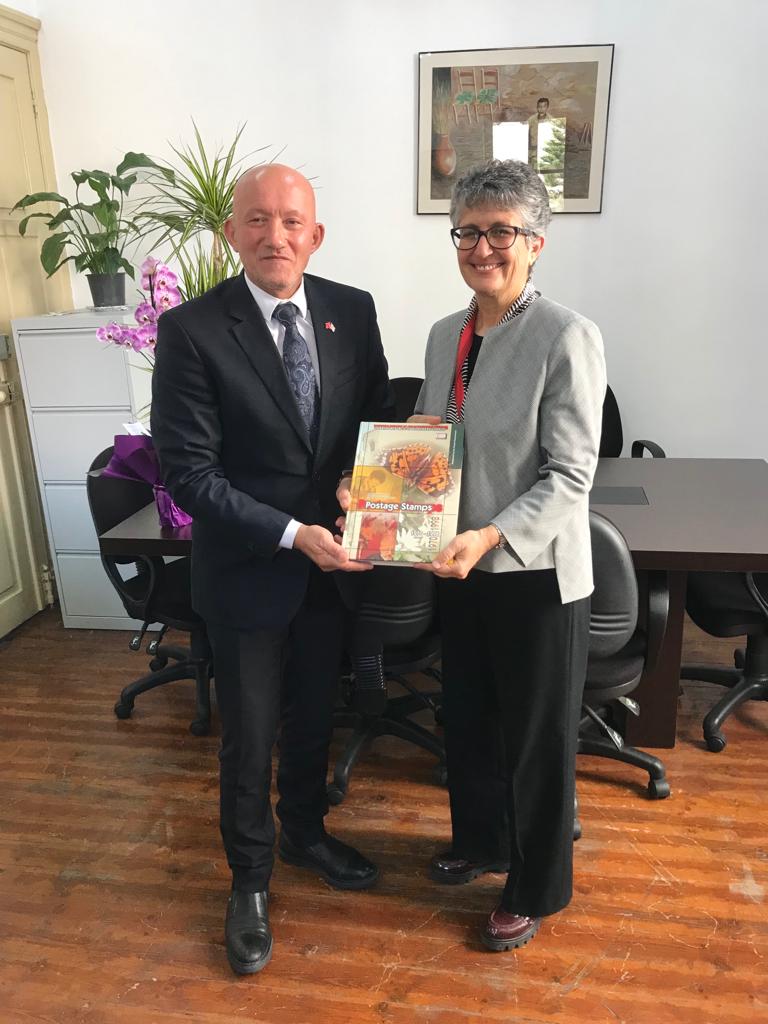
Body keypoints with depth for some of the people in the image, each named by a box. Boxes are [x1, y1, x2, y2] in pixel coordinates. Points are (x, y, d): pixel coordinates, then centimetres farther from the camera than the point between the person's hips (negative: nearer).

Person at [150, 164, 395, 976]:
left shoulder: (352, 311, -3)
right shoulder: (191, 330, -16)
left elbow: (378, 415, 6)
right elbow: (188, 472, -17)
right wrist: (292, 534, -24)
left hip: (330, 563, 4)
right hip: (246, 572, -4)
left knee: (314, 717, 23)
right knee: (249, 737, 14)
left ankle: (305, 833, 51)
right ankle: (249, 877, 41)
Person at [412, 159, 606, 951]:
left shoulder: (566, 337, -16)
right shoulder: (444, 335, 5)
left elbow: (570, 476, -19)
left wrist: (492, 537, -30)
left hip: (535, 572, -6)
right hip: (459, 564, 7)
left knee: (537, 737, 12)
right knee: (467, 715, 23)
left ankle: (535, 888, 37)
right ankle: (478, 840, 50)